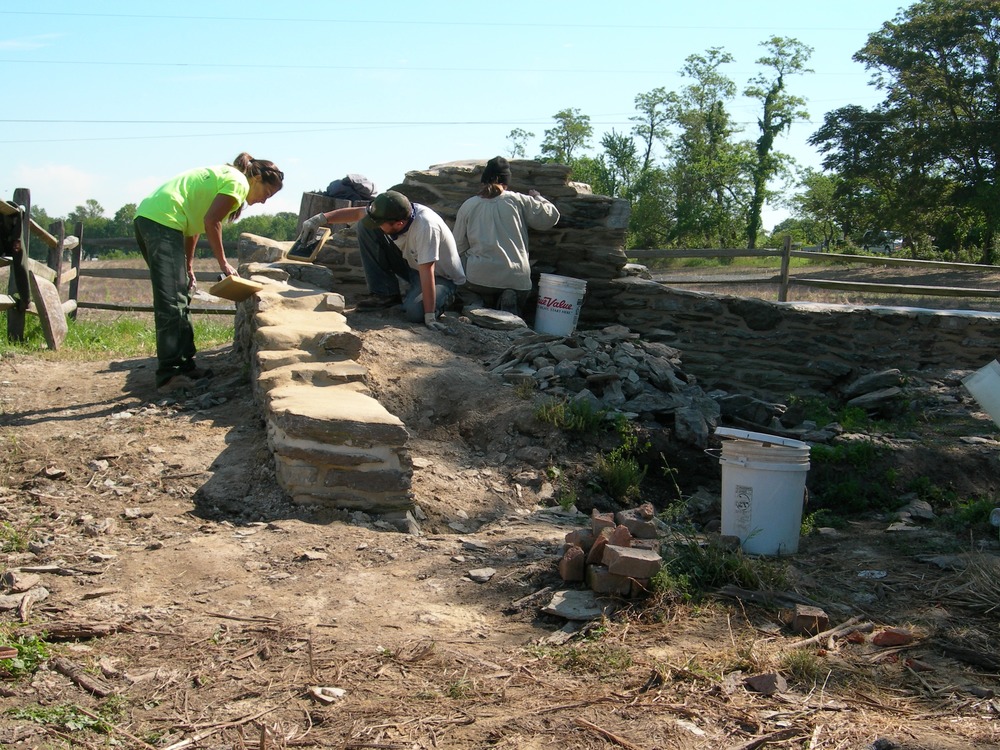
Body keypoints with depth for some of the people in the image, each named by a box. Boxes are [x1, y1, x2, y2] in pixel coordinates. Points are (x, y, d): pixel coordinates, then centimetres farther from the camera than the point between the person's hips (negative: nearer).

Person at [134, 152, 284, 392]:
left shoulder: (224, 175, 26)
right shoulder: (239, 182, -3)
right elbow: (211, 221, -12)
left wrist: (188, 267, 20)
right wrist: (223, 263, -4)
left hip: (147, 216, 11)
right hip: (162, 220, -11)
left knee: (180, 299, 14)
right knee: (172, 302, -13)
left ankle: (186, 366, 18)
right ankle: (168, 376, -15)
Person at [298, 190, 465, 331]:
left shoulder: (426, 227, -37)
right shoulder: (392, 212, -18)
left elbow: (427, 272, -38)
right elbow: (357, 212, -4)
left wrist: (429, 317, -38)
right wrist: (321, 219, -15)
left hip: (442, 276, -6)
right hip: (410, 263, 6)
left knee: (414, 312, -37)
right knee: (365, 226, -12)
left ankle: (444, 297, -1)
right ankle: (385, 294, -5)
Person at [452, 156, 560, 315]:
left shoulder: (467, 206, 5)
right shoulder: (519, 201, 1)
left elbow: (459, 246, 8)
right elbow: (551, 216, 8)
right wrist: (538, 198, 26)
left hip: (480, 278, 1)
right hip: (517, 278, 0)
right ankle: (509, 303, -14)